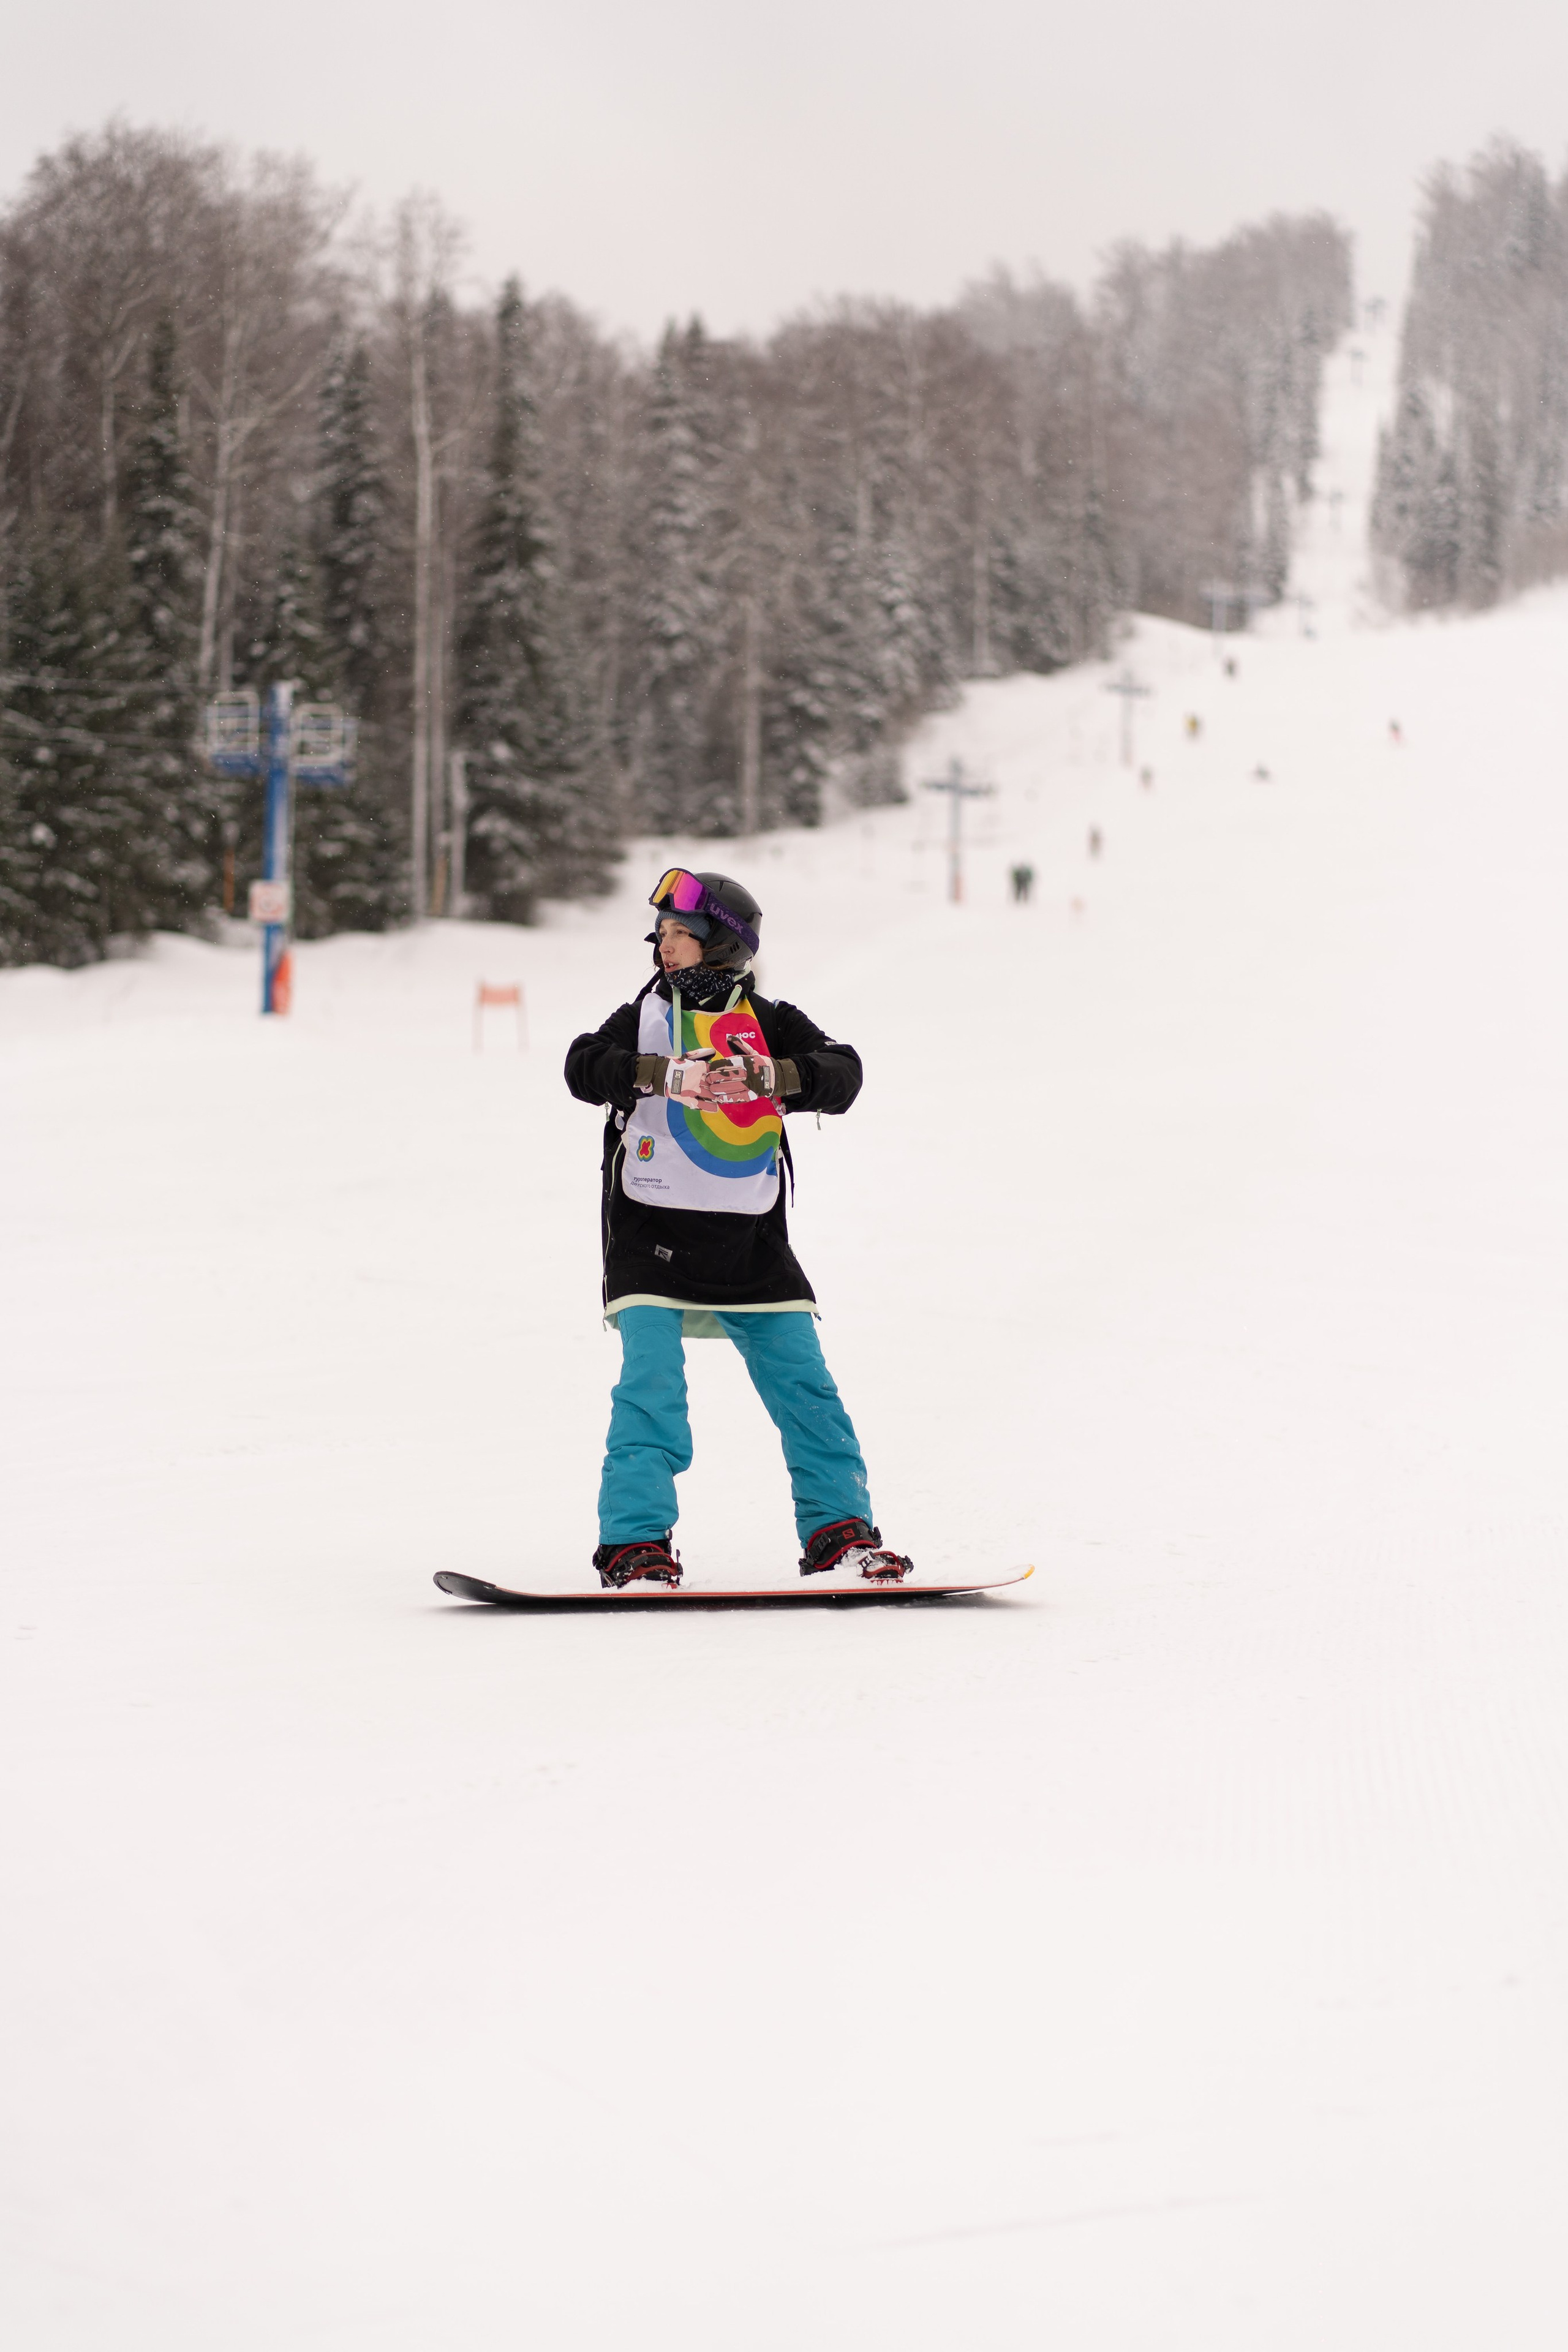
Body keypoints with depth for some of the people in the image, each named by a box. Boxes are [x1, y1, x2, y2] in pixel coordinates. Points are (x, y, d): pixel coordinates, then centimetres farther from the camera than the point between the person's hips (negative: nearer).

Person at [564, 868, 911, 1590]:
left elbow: (842, 1074, -9)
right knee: (651, 1384, -13)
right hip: (653, 1233, -1)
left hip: (750, 1240, 1)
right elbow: (585, 1066, -12)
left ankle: (839, 1531, 9)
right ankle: (635, 1541, -11)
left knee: (803, 1383, 0)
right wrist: (669, 1075, -28)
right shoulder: (645, 1016, 5)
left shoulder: (769, 1023, 6)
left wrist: (771, 1077, -28)